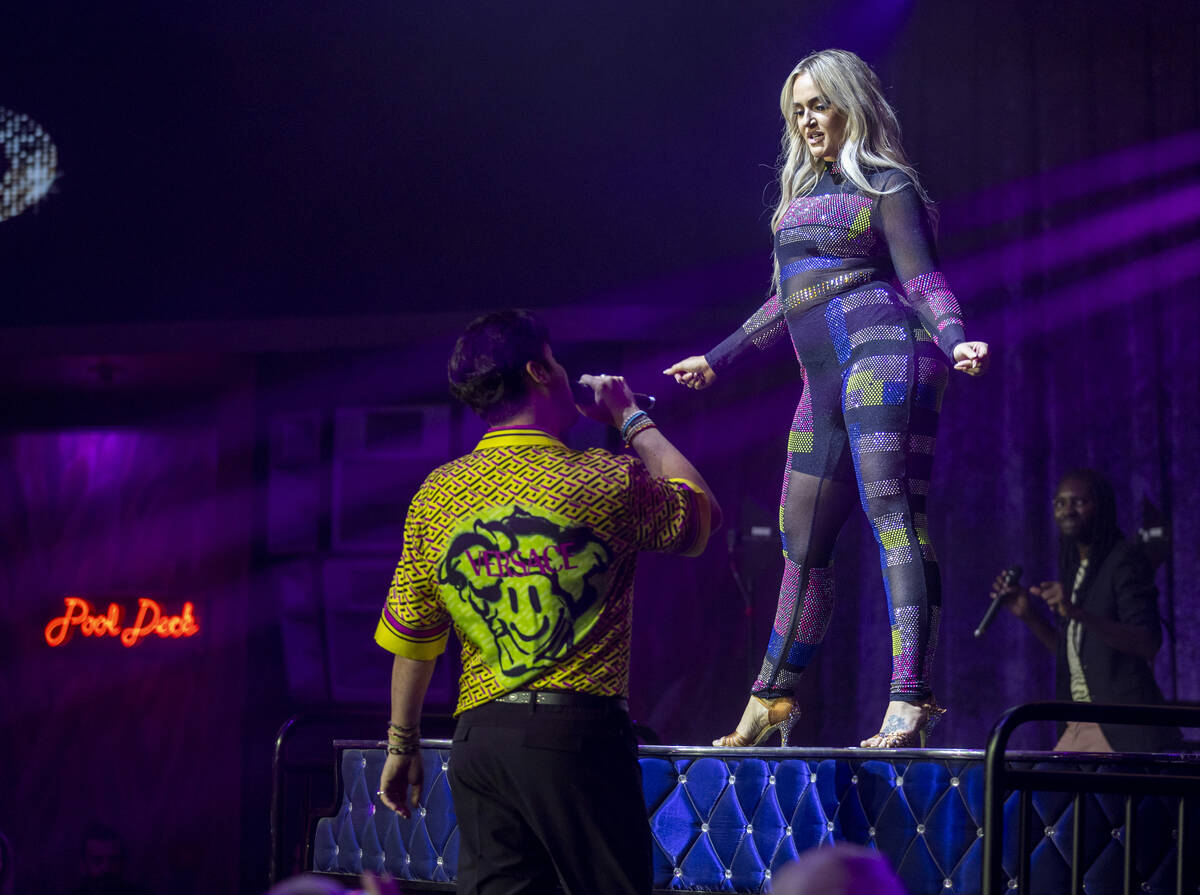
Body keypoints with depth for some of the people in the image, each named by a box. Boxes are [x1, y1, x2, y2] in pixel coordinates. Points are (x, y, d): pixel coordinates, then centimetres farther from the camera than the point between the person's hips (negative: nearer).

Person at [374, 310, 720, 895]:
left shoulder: (437, 493, 6)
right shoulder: (609, 482, -5)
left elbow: (412, 636, 11)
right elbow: (703, 512, 15)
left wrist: (402, 744, 22)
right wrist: (633, 419, 22)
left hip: (479, 737, 4)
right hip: (580, 735, -4)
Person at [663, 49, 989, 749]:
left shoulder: (886, 185, 2)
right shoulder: (802, 196, 24)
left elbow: (924, 281, -6)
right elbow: (786, 302, 32)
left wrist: (955, 342, -25)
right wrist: (717, 360, 38)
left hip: (883, 354, -8)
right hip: (826, 380, 8)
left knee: (894, 516, -19)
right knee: (803, 542, 11)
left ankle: (911, 701, -28)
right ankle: (773, 698, 22)